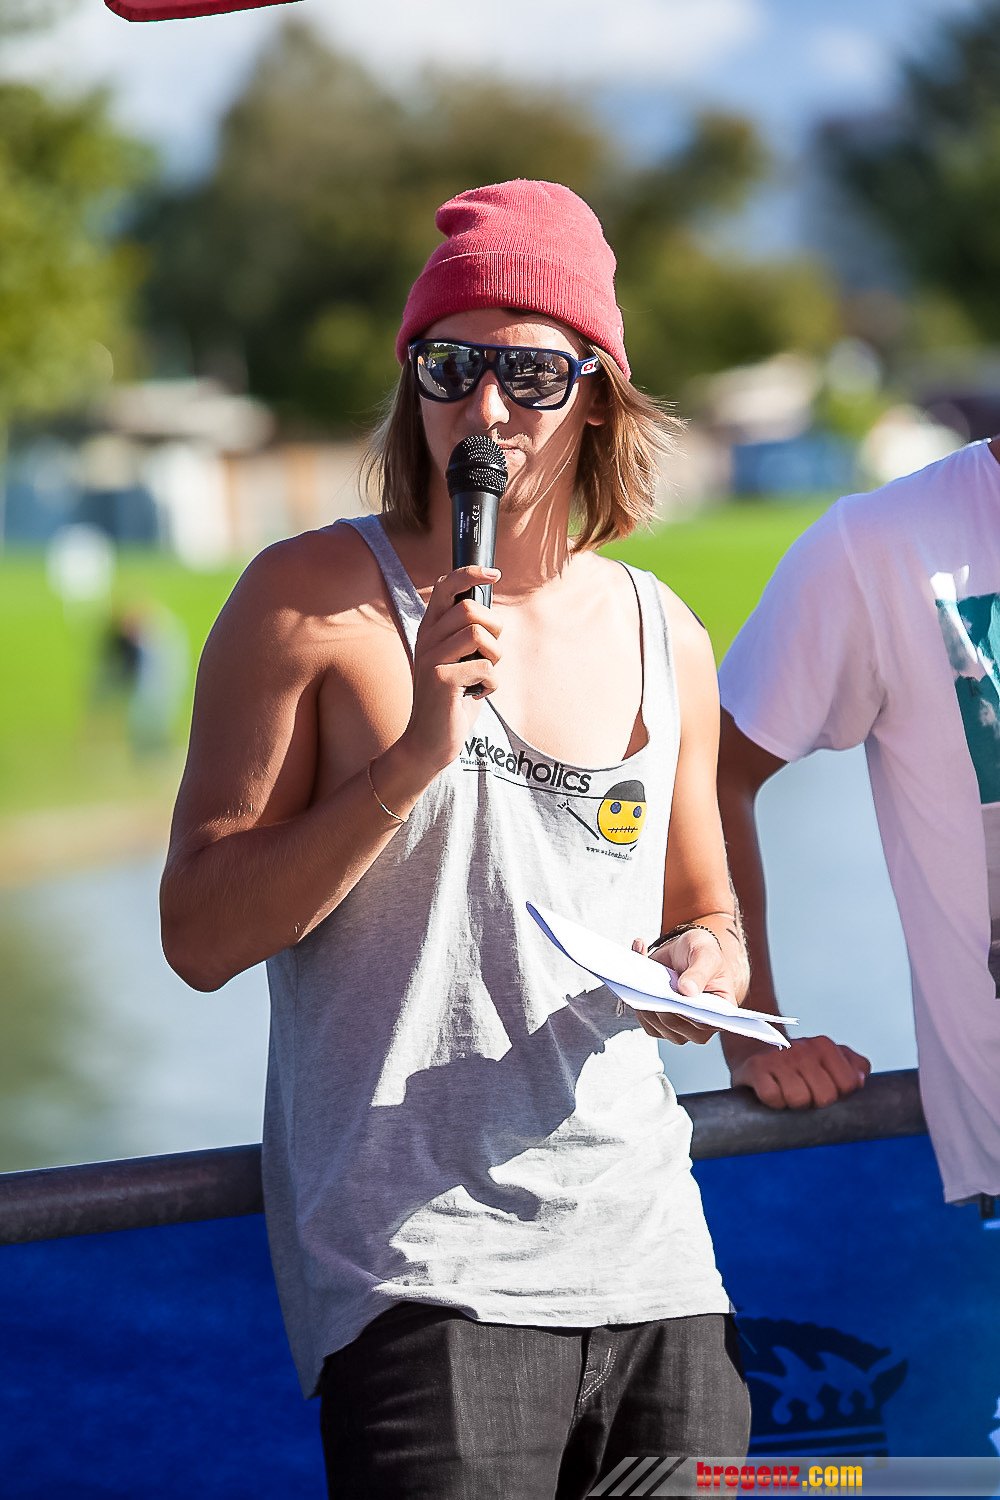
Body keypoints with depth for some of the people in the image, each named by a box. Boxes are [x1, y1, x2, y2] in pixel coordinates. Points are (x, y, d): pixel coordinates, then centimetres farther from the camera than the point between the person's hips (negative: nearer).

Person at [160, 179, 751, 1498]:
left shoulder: (664, 637, 12)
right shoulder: (312, 599, -3)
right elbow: (200, 937, -8)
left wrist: (706, 966, 2)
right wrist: (415, 756, -17)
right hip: (418, 1273, -5)